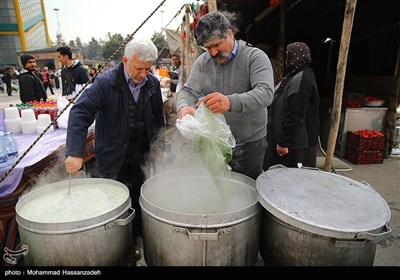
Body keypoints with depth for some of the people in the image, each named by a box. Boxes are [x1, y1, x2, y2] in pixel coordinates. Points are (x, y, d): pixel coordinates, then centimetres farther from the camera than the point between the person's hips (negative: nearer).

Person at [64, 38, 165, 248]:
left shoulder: (153, 83, 0)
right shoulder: (106, 83, -15)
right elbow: (80, 113, -22)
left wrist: (159, 148, 10)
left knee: (140, 208, 16)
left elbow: (158, 119, 10)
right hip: (113, 162, -3)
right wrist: (75, 153, -31)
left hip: (142, 159, 4)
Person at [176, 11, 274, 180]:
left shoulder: (255, 57, -9)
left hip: (250, 144, -3)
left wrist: (231, 102, -42)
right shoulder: (202, 62, 3)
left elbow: (266, 93, -23)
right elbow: (188, 91, -2)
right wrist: (183, 107, -27)